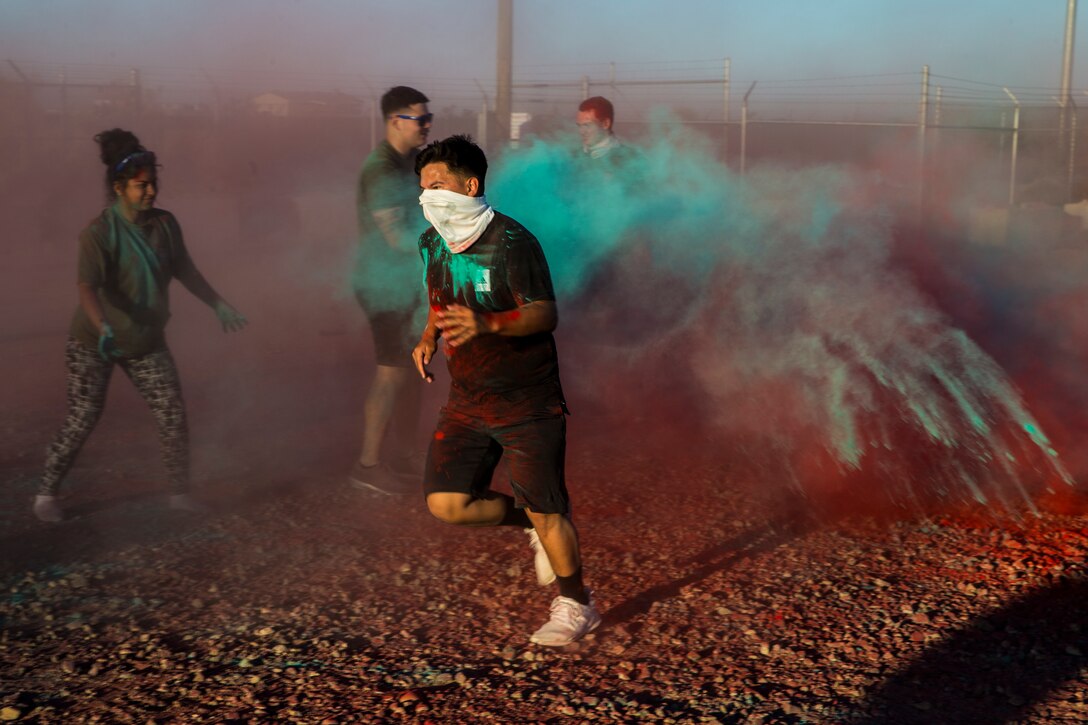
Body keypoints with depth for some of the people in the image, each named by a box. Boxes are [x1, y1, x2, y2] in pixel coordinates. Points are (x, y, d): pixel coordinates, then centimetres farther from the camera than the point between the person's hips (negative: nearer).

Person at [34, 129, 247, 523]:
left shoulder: (165, 224, -3)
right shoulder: (99, 232, -20)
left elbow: (185, 270, 9)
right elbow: (87, 286, -30)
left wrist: (219, 305, 9)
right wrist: (102, 326, -47)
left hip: (146, 342, 5)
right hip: (94, 343, -5)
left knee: (174, 419, 0)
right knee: (81, 421, -1)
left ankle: (180, 493, 15)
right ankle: (47, 492, 19)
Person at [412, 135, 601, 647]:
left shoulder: (511, 243, -17)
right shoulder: (432, 244, 5)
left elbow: (545, 315, -22)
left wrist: (488, 323, -39)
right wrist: (428, 338, 2)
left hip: (527, 399, -6)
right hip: (467, 400, 6)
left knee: (546, 513, -2)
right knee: (445, 503, -5)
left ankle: (576, 605, 21)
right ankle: (532, 524, 21)